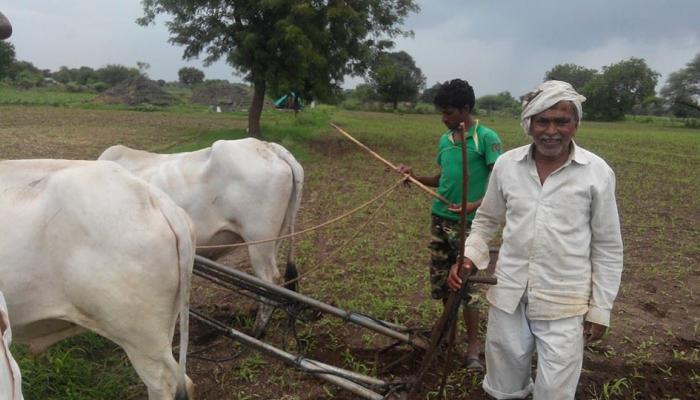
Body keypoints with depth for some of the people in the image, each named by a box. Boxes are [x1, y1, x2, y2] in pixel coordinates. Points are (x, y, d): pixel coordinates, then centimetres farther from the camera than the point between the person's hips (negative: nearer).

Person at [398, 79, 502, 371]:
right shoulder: (445, 139, 9)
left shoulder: (486, 138, -11)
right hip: (440, 218, 6)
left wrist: (474, 205, -26)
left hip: (467, 222, -6)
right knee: (440, 279, 13)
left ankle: (473, 344, 12)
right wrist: (415, 176, 2)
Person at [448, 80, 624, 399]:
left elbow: (607, 248, -1)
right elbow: (486, 220, 11)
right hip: (508, 296, 3)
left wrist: (600, 309, 0)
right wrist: (469, 255, -6)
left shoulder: (597, 173, -8)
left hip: (563, 306, -2)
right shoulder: (506, 164, -3)